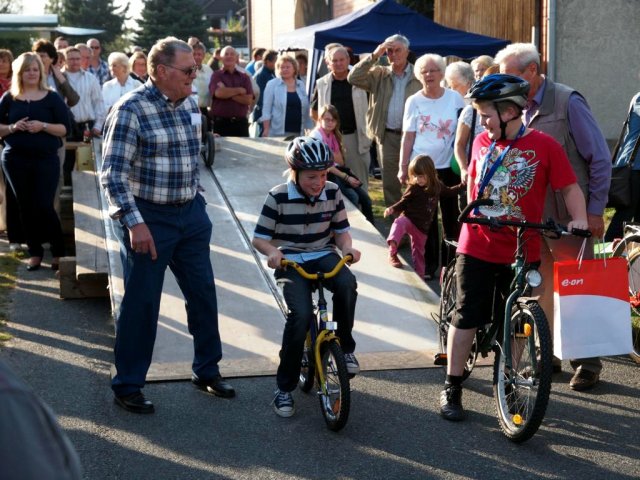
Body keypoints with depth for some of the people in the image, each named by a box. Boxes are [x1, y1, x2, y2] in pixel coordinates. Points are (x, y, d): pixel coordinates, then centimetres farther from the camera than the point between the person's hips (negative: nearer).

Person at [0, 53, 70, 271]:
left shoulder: (52, 98, 0)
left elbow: (64, 128, -3)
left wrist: (43, 126, -18)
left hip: (46, 159, -2)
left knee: (44, 206, -7)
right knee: (26, 207, 7)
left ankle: (59, 251, 10)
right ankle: (35, 252, 19)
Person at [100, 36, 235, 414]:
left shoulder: (190, 104, 5)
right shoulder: (131, 109, -17)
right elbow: (113, 173, -19)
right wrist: (134, 224, -24)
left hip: (190, 214, 7)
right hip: (148, 218, -7)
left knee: (204, 292, 13)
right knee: (142, 302, 1)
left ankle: (207, 370, 30)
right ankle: (128, 386, 16)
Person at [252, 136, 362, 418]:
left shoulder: (332, 193, -1)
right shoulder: (278, 197, -11)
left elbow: (341, 230, 8)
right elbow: (259, 238, -5)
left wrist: (348, 249, -14)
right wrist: (271, 252, -27)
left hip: (324, 256, 3)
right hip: (290, 261, -3)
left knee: (347, 284, -33)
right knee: (300, 315, -26)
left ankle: (345, 347, -9)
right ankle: (284, 388, -10)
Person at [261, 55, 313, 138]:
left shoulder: (301, 85, 13)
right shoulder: (272, 84, 3)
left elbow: (307, 109, 15)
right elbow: (266, 109, -1)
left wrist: (309, 129, 11)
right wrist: (266, 130, -8)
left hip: (299, 133, 3)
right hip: (278, 133, -3)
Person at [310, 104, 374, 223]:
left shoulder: (334, 135, 13)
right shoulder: (316, 135, -11)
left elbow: (341, 162, 10)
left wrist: (329, 153, -10)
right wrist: (346, 177, -17)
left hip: (336, 171, 7)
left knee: (364, 198, -10)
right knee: (353, 197, -25)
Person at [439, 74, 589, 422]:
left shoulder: (544, 146, -8)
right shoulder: (482, 142, 3)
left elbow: (569, 188, -5)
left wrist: (579, 219, -19)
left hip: (521, 252, -2)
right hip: (477, 246, 2)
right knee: (466, 316, 5)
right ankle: (452, 389, 15)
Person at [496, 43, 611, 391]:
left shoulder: (568, 102, -11)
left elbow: (599, 158, -10)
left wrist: (595, 210, -11)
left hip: (569, 215, -6)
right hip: (531, 215, 6)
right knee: (541, 286, 11)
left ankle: (587, 362, 11)